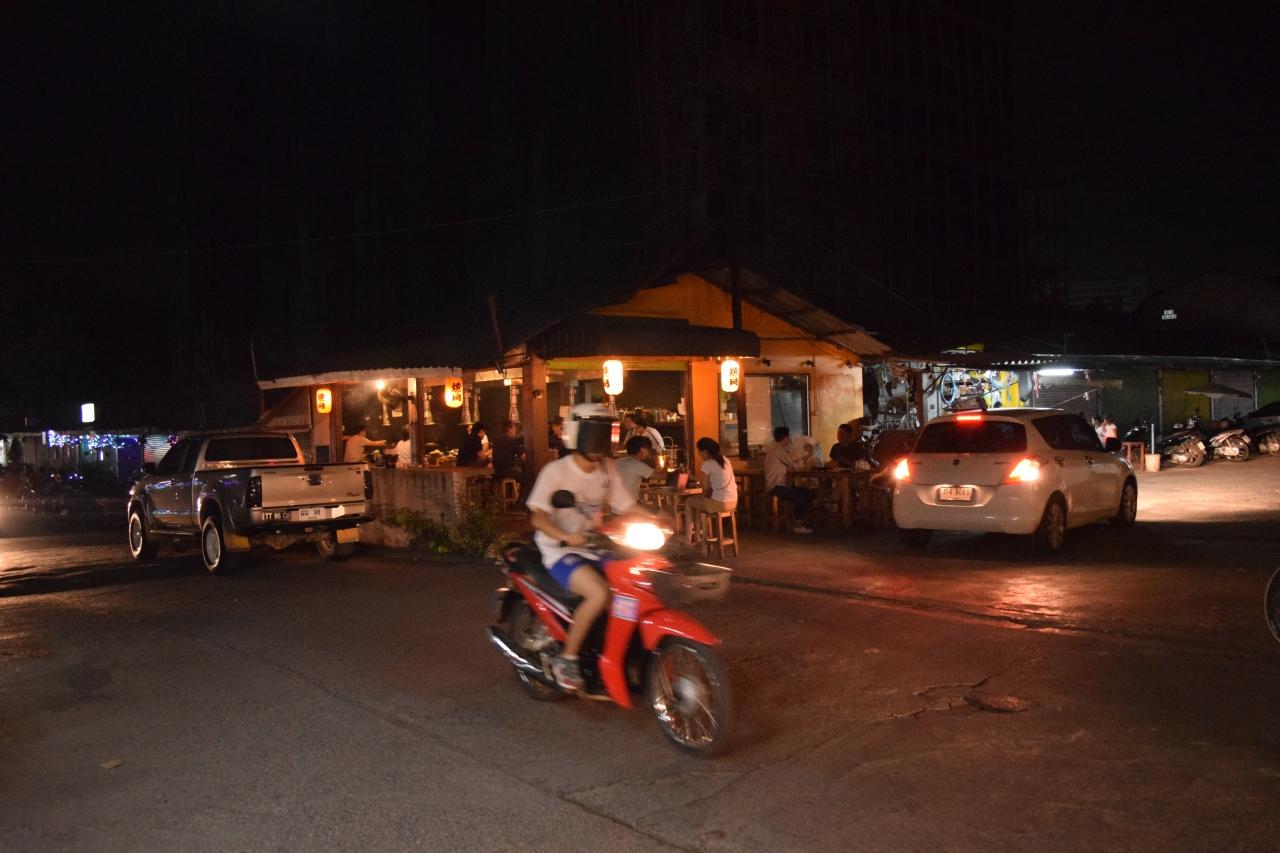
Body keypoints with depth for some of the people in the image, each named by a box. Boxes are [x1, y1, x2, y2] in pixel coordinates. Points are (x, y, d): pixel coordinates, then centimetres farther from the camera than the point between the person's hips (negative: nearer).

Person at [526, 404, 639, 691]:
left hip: (597, 548, 7)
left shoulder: (607, 468, 7)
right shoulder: (556, 471, -11)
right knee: (600, 594, -31)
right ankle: (566, 659, -13)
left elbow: (626, 508, 7)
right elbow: (538, 516, -19)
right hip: (562, 551, -6)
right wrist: (566, 537, -37)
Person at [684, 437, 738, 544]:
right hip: (733, 502, 8)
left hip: (720, 503, -8)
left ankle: (688, 538, 19)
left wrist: (705, 495, 14)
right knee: (698, 500, 30)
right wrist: (707, 494, 14)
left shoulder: (707, 464, -12)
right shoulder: (725, 460, 11)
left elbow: (705, 488, -5)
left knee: (689, 502, 16)